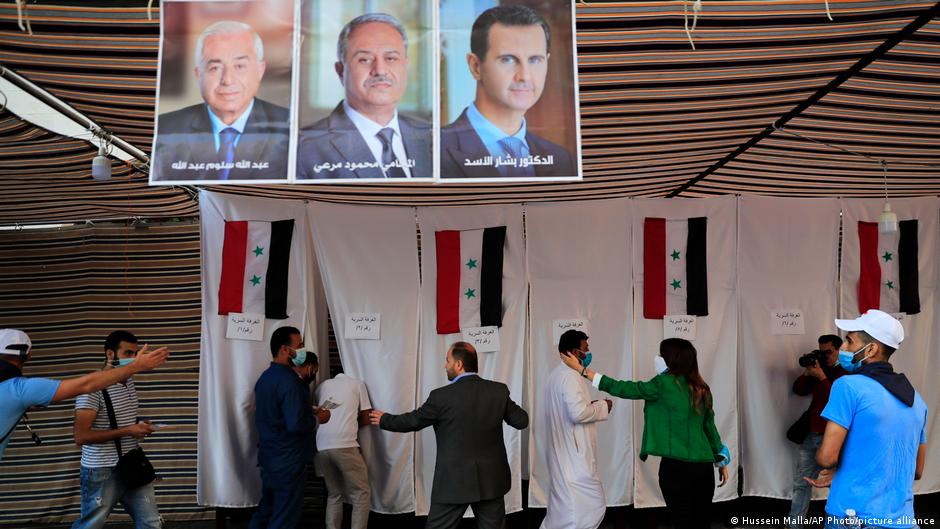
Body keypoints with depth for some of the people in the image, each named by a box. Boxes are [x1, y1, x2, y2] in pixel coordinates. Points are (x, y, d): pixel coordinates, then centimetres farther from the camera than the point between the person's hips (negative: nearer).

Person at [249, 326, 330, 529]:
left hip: (268, 455, 9)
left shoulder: (266, 376, 8)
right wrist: (317, 419, -11)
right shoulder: (289, 380, -21)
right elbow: (296, 425, -27)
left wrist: (308, 411, 10)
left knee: (266, 510, 19)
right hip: (288, 460, -9)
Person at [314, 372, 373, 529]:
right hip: (344, 444, -4)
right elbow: (366, 419, 15)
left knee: (334, 494, 18)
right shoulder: (357, 384, 15)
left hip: (320, 446, 4)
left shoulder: (322, 385, 24)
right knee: (361, 494, 4)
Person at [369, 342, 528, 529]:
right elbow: (521, 420, 3)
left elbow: (412, 421, 0)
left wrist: (384, 420, 18)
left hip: (454, 481, -3)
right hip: (491, 479, 4)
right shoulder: (499, 390, -4)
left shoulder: (442, 396, -13)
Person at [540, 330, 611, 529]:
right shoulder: (570, 375, -17)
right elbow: (578, 413, -26)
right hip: (574, 454, -10)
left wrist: (590, 406, 14)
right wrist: (602, 407, -10)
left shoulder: (556, 373, 14)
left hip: (562, 453, 10)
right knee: (592, 505, -4)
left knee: (563, 505, 18)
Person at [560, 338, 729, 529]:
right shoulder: (701, 388, 8)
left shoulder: (664, 384, -11)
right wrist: (722, 462, 25)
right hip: (704, 466, 6)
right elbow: (709, 426, 14)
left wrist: (581, 369, -2)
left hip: (677, 466, -6)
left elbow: (622, 388, -7)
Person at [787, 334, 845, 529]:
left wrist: (822, 377, -19)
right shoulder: (819, 368, 14)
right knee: (801, 483, 8)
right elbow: (798, 390, 13)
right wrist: (807, 372, -2)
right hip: (810, 433, 7)